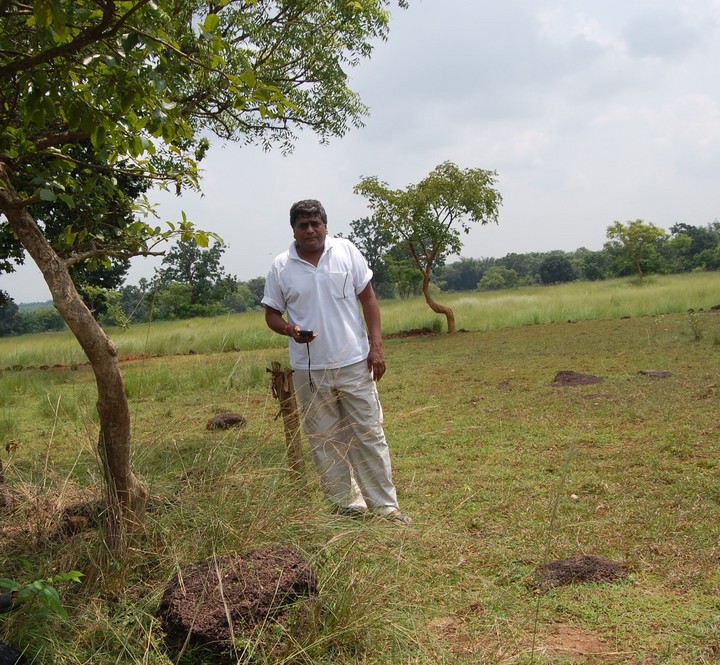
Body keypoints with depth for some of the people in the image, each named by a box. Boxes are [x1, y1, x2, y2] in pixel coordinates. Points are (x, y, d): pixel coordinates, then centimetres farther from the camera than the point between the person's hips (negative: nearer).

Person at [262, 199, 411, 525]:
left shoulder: (347, 251, 0)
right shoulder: (281, 267, 0)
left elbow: (368, 299, 2)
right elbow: (272, 313, 7)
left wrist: (376, 346, -5)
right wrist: (290, 330, -16)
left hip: (354, 362, -1)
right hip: (310, 370, 1)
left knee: (370, 435, 3)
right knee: (325, 442, 9)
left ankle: (385, 505, 12)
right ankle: (346, 504, 23)